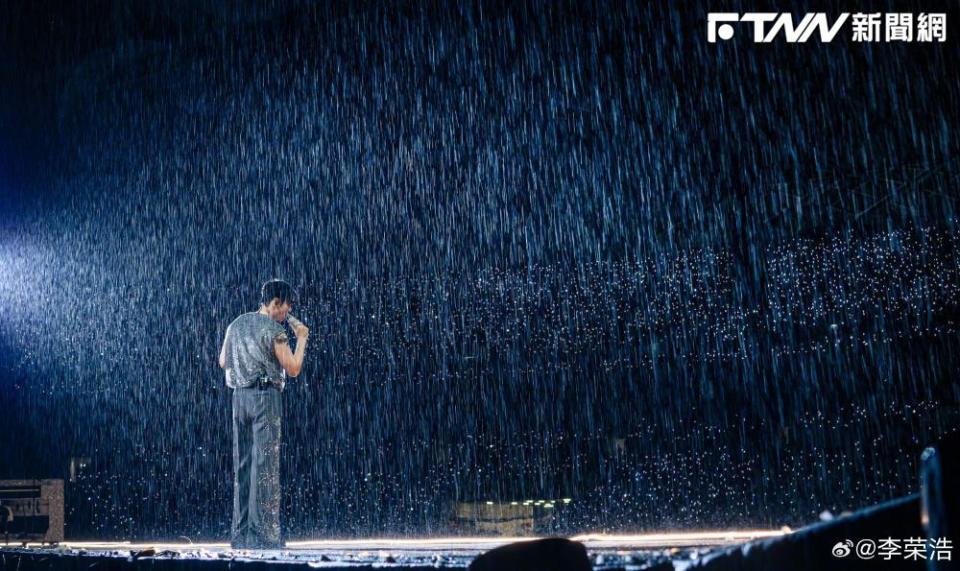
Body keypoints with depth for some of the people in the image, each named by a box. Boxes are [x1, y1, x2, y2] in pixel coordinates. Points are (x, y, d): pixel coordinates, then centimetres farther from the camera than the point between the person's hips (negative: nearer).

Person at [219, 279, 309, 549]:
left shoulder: (236, 324, 13)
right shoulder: (274, 329, -8)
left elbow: (223, 362, 21)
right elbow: (293, 369, -7)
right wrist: (302, 338, 5)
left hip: (239, 395, 7)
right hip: (265, 395, -7)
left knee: (243, 464, 9)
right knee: (265, 465, -5)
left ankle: (241, 533, 10)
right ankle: (262, 533, -6)